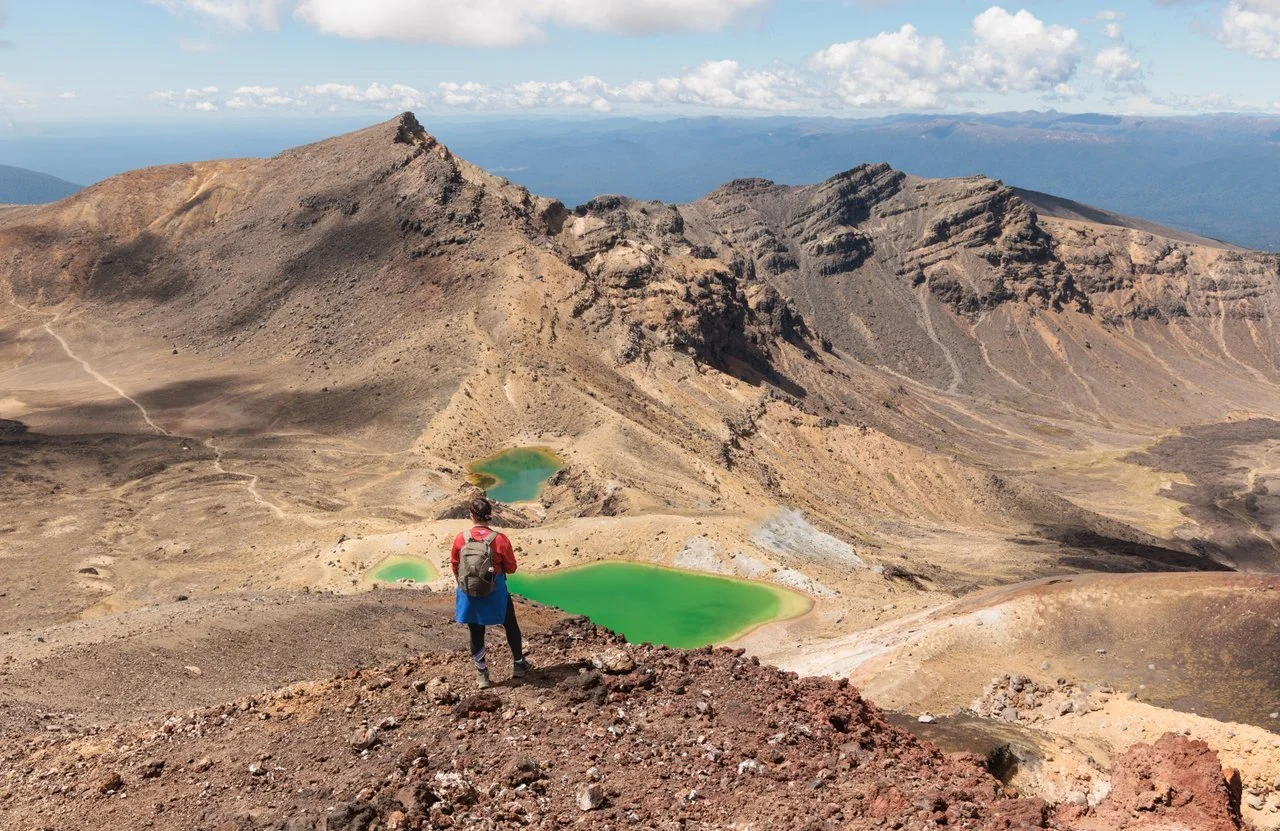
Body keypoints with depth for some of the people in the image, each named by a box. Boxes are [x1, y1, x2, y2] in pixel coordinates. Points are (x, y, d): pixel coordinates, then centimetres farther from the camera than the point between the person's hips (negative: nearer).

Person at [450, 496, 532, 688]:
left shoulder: (461, 538, -11)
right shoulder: (500, 539, -15)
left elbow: (454, 565, 4)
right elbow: (511, 568, -6)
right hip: (496, 592, -1)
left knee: (476, 633, 13)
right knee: (511, 626, 20)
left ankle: (482, 675, 20)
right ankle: (519, 665, 31)